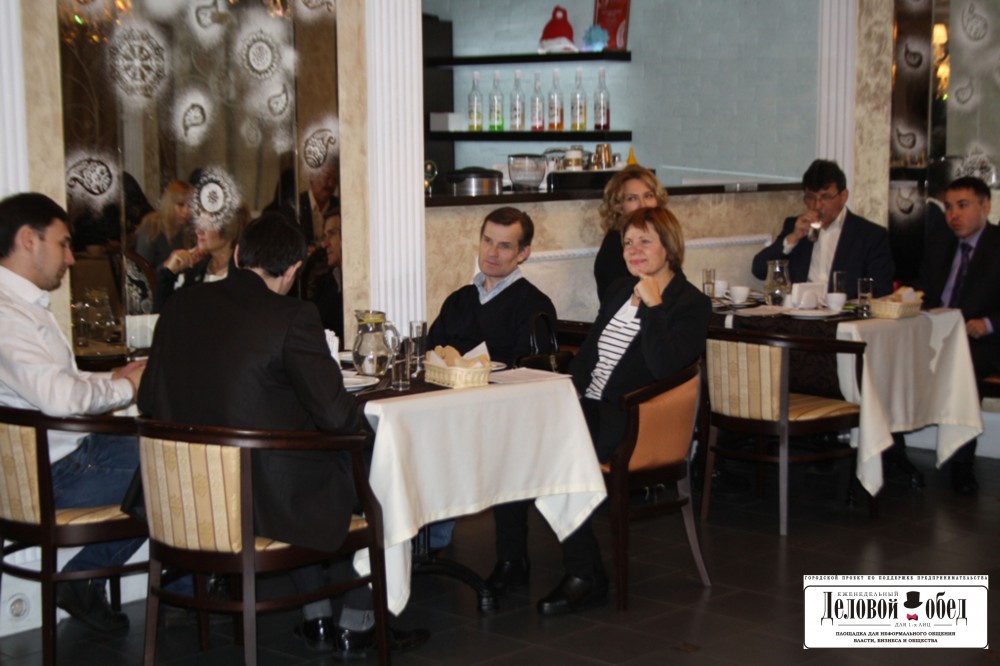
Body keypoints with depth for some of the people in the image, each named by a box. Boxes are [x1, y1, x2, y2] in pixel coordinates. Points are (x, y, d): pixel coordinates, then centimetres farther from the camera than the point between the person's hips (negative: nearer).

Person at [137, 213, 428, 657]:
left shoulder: (180, 306, 2)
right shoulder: (293, 318, -16)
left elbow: (148, 402, 7)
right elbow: (335, 414, -19)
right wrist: (364, 415, 4)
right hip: (267, 503, -6)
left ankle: (316, 621, 38)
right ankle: (357, 628, 28)